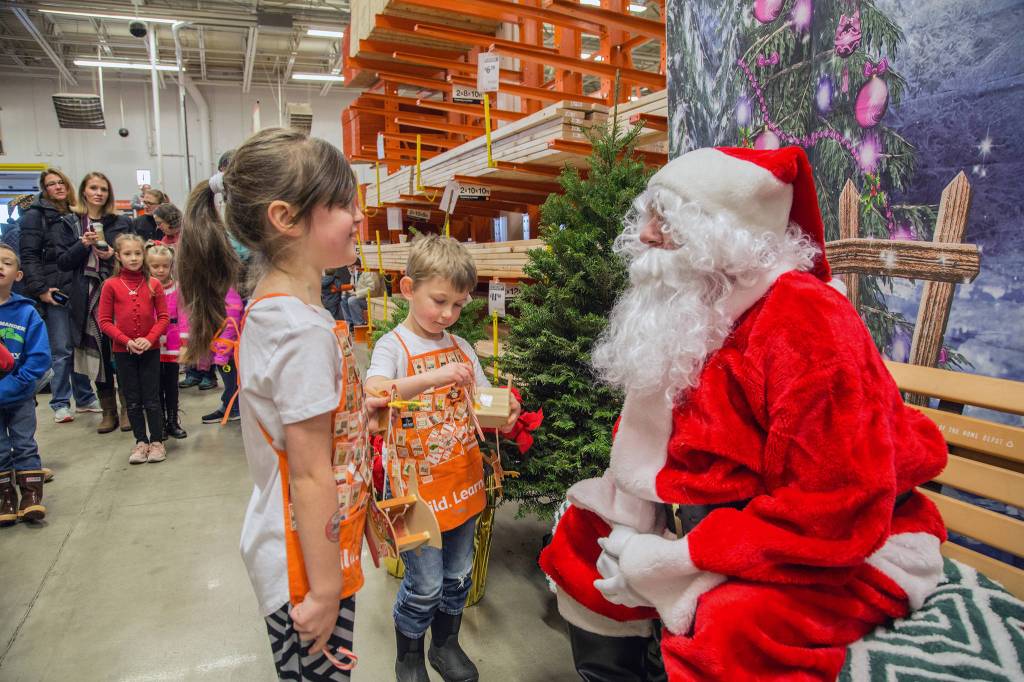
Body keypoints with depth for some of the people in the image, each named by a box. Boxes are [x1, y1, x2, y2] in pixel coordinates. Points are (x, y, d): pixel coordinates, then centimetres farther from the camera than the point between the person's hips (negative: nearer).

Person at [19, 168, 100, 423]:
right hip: (55, 292, -5)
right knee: (62, 349, -3)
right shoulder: (36, 215, -2)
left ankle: (85, 398, 19)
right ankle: (60, 404, 7)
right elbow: (29, 256, -8)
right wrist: (40, 289, -15)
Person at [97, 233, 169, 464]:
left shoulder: (153, 284, -2)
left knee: (151, 399, 4)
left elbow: (163, 317, -1)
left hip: (150, 349, -1)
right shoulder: (111, 285, -3)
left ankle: (157, 441, 15)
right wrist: (127, 341, -13)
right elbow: (104, 321, -2)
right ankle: (141, 442, 21)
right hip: (123, 351, 1)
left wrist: (149, 339, -14)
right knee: (133, 400, 10)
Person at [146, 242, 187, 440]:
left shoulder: (177, 288, -2)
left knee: (172, 385, 9)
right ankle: (159, 424, 18)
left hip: (172, 345, 0)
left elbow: (183, 316, -4)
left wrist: (184, 344, -8)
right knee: (157, 385, 9)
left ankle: (173, 422, 20)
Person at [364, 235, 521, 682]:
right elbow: (373, 394, -30)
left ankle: (446, 644, 43)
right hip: (418, 485, -5)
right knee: (426, 585, 4)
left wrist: (504, 410, -16)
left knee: (458, 575, 18)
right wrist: (435, 377, -41)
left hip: (463, 480, 5)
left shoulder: (461, 348, 5)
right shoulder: (394, 345, -11)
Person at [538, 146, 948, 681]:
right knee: (585, 532, 7)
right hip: (709, 515, 8)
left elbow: (838, 514, -28)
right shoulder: (689, 314, 0)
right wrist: (630, 527, -7)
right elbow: (646, 435, 9)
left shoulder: (808, 324, -25)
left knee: (728, 628, -34)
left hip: (839, 551, -8)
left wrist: (674, 560, -24)